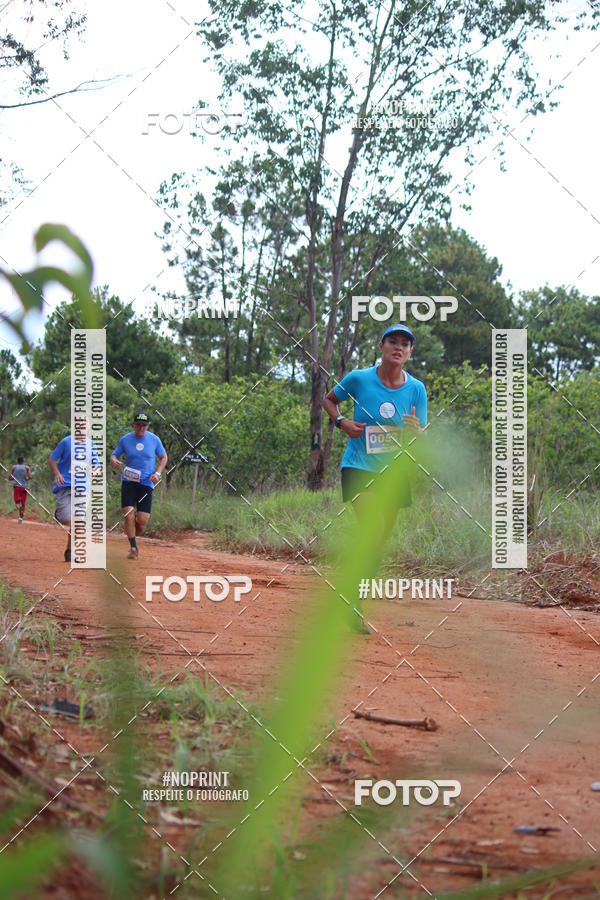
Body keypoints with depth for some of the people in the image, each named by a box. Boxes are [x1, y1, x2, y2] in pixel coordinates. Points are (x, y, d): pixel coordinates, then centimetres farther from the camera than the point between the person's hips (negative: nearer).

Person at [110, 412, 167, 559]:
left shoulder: (154, 440, 2)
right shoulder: (125, 439, 1)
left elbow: (163, 457, 14)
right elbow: (114, 455, 8)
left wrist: (157, 473, -2)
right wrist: (114, 461, -17)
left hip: (146, 482, 0)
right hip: (128, 481, 0)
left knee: (142, 520, -7)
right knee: (128, 515, -14)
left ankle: (134, 536, 26)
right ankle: (133, 548, -2)